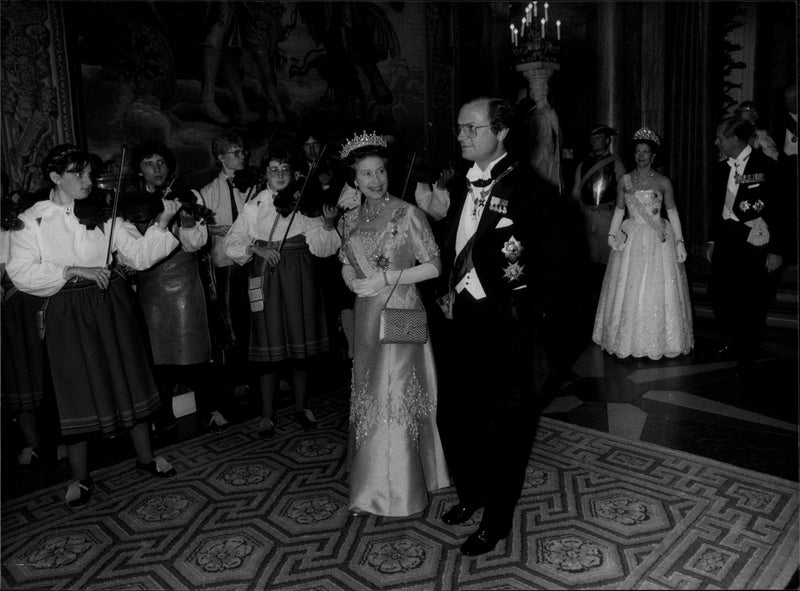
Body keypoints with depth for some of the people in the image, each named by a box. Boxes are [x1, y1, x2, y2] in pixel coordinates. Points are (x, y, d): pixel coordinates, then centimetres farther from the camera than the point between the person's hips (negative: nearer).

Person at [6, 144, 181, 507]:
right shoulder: (31, 220, 1)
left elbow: (139, 256, -1)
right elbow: (20, 273, -11)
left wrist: (161, 224, -15)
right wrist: (74, 271, -19)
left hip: (111, 304, 2)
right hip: (68, 313, -2)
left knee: (130, 379, 8)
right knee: (77, 390, 3)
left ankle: (145, 457, 27)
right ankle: (80, 477, 21)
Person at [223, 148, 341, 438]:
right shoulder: (254, 206, 5)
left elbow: (320, 246, -3)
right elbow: (231, 242, 2)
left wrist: (328, 223, -21)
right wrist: (256, 248, -15)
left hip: (300, 278, 1)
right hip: (267, 279, -1)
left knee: (300, 346, 8)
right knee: (269, 348, 1)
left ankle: (301, 407, 25)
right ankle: (267, 414, 15)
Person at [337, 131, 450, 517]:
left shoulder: (407, 214, -8)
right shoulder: (350, 219, 8)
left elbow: (433, 266, -9)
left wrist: (388, 277, -15)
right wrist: (356, 282, -5)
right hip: (366, 318, 5)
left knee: (399, 396, -1)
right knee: (368, 399, 11)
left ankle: (402, 489, 16)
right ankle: (371, 486, 27)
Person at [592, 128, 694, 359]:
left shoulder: (663, 182, 1)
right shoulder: (625, 180, 5)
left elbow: (672, 212, 4)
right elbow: (619, 210, 7)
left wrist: (679, 241, -2)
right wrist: (611, 234, -8)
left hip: (659, 240, -1)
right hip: (631, 240, 1)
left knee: (658, 290, 1)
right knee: (629, 291, 4)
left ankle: (659, 339, 15)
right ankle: (629, 339, 16)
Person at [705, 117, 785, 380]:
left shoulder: (765, 166, -9)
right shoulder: (724, 168, 8)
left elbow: (778, 209, -10)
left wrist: (776, 250, -12)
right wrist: (712, 240, 16)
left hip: (754, 244, -6)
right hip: (726, 242, 6)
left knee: (752, 303, 4)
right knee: (719, 297, 10)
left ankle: (747, 359, 19)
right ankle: (734, 342, 35)